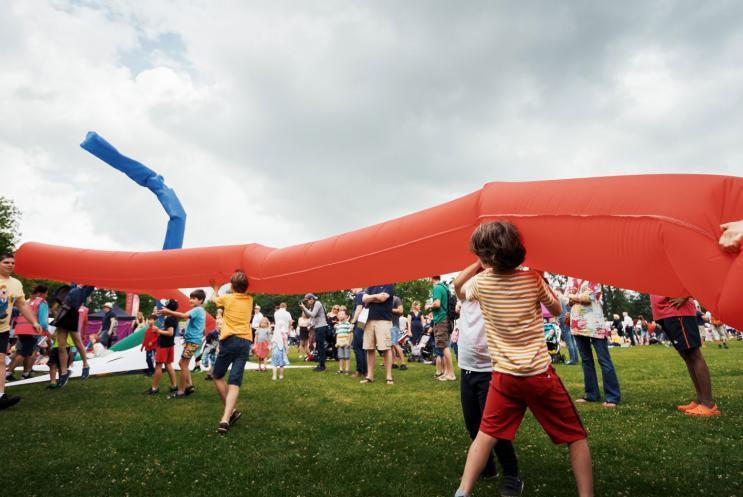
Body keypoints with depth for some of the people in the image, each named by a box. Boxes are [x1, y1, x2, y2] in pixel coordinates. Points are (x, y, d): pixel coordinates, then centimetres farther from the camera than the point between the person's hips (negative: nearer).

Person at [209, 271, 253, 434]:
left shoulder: (227, 298, 6)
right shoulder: (250, 300, 14)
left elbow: (214, 298, 30)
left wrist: (216, 289, 49)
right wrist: (241, 281, 48)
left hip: (230, 340, -3)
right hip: (246, 342, 3)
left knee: (217, 375, 15)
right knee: (235, 382, -3)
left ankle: (231, 411, 9)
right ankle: (226, 418, -16)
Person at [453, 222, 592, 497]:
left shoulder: (482, 282, -5)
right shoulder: (532, 279, -6)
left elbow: (458, 287, 18)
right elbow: (557, 310, 10)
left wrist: (479, 264, 16)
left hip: (504, 375, 2)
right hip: (540, 373, -1)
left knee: (486, 434, 14)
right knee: (576, 437, 15)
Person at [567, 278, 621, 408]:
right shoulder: (572, 279, 15)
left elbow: (588, 297, -13)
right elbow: (567, 299, 9)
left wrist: (574, 297, 1)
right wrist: (580, 297, -8)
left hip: (594, 323, -6)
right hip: (578, 323, 6)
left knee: (604, 360, -5)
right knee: (586, 360, 10)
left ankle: (613, 397, 0)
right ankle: (591, 394, 18)